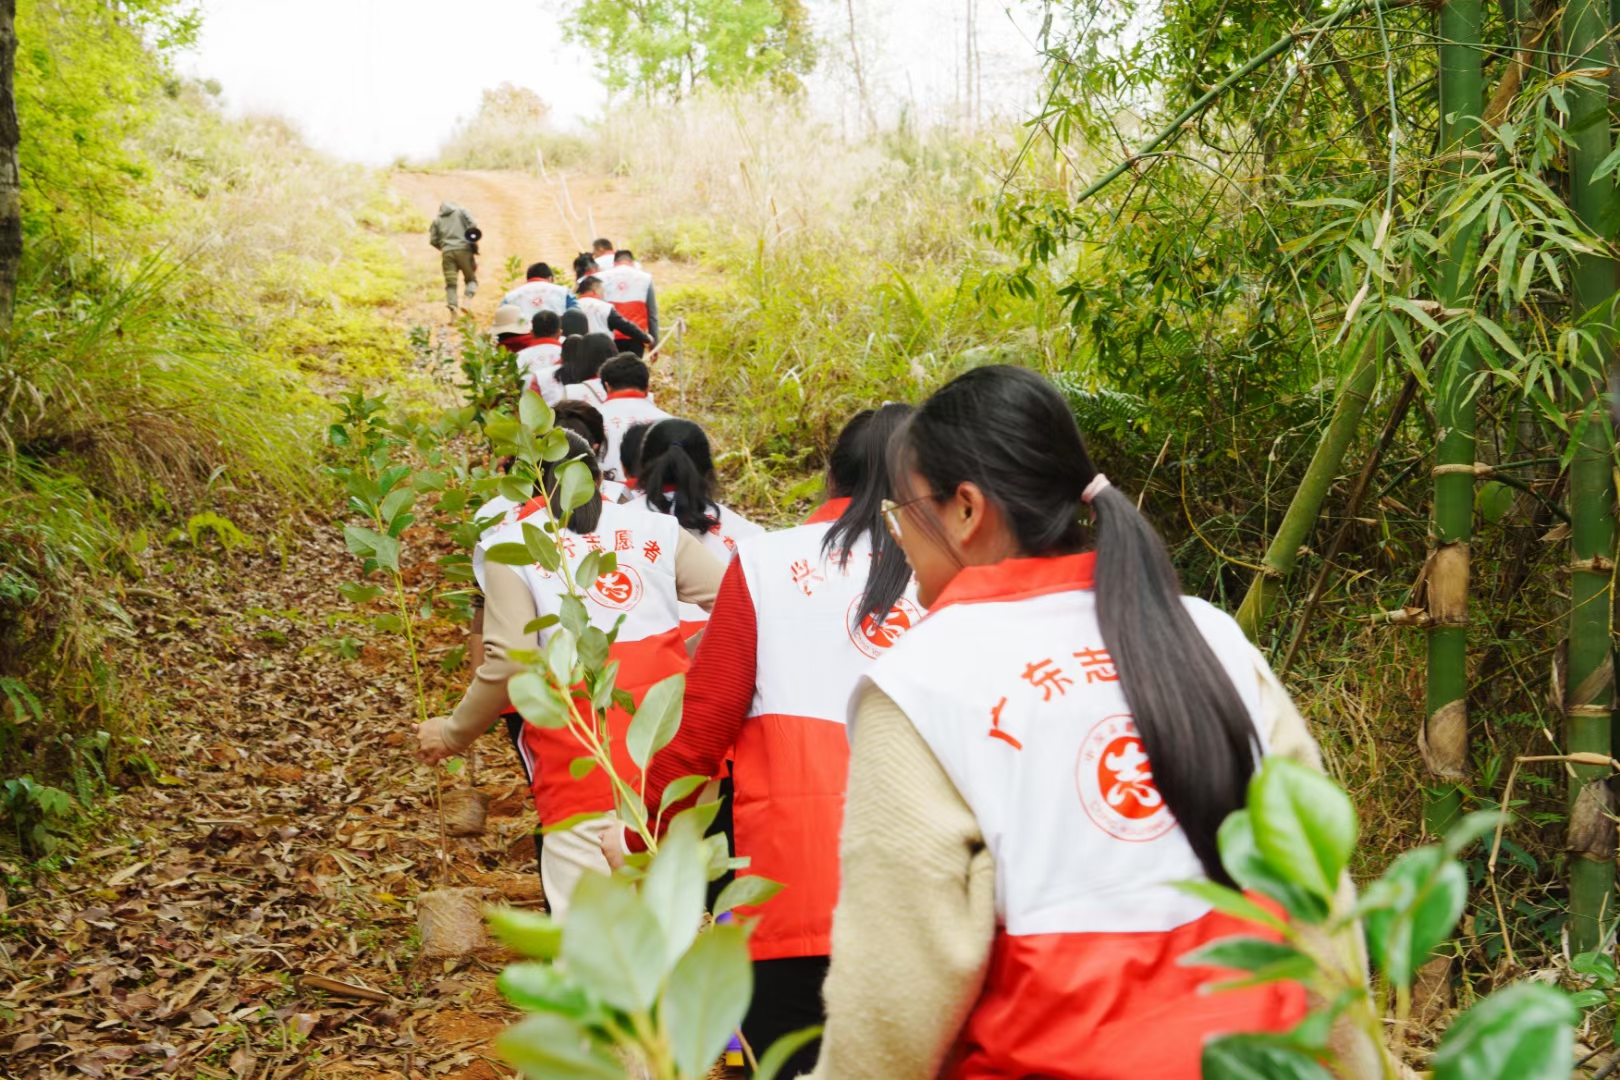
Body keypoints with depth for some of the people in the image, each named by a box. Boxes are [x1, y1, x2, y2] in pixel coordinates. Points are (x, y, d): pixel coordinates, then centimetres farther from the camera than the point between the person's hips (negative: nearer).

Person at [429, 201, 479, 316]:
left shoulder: (437, 220, 18)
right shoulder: (461, 211, 13)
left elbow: (433, 240, 11)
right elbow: (473, 225, -2)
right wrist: (474, 242, 8)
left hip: (447, 252, 2)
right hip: (464, 250, -1)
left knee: (450, 284, 2)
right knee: (471, 279, 9)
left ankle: (453, 309, -16)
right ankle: (468, 298, -20)